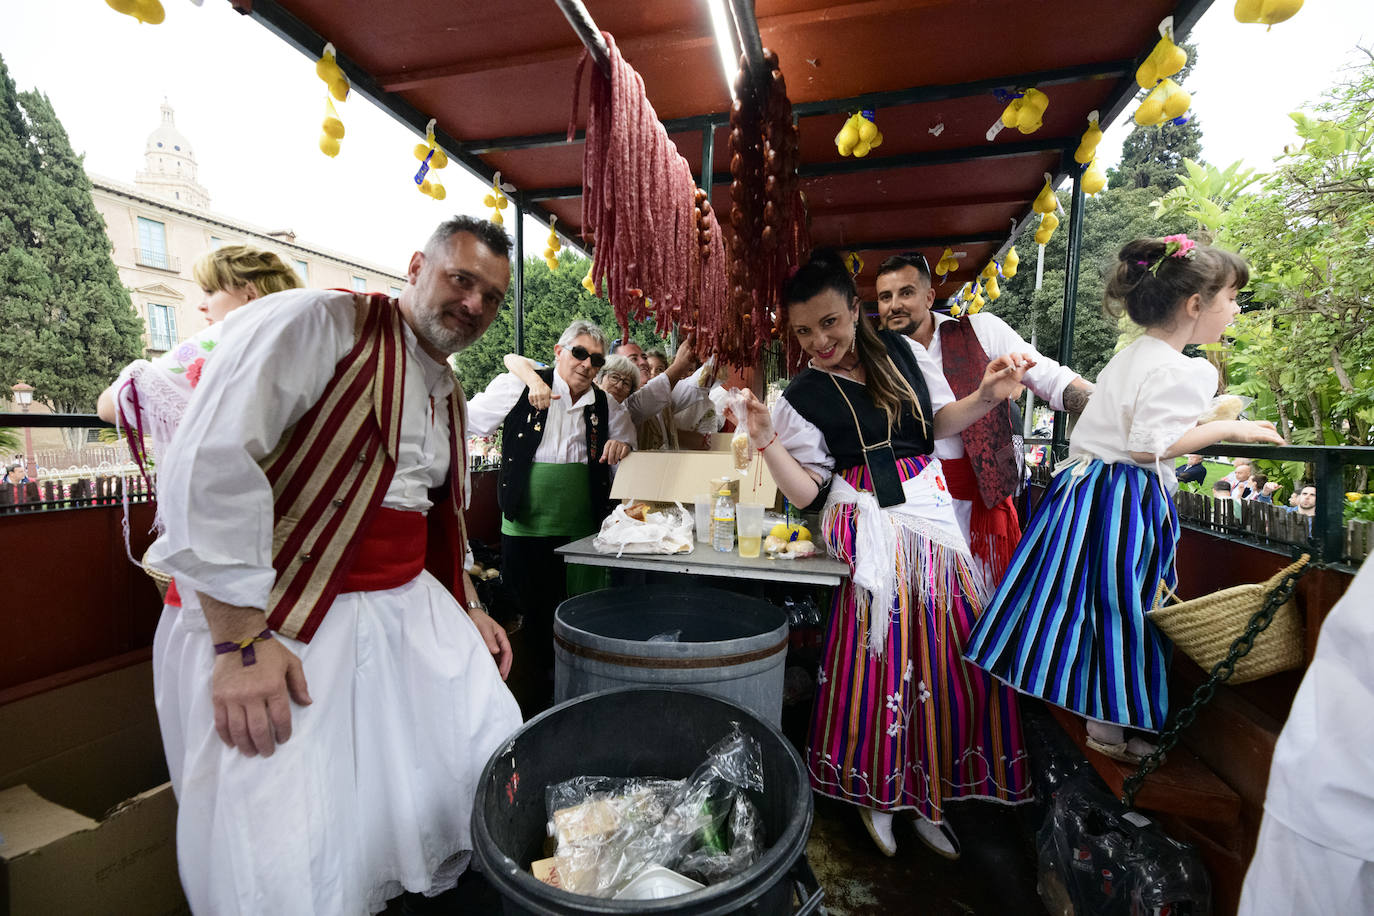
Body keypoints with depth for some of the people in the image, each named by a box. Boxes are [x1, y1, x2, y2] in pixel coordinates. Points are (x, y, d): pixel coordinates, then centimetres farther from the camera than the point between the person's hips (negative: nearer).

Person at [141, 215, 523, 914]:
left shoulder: (449, 394, 14)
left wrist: (466, 607, 15)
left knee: (497, 764, 7)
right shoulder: (316, 322, -12)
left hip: (408, 606, 8)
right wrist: (240, 640, -23)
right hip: (276, 620, -7)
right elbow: (210, 462, -22)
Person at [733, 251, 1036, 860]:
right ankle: (874, 792, 26)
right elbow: (807, 494, -7)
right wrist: (767, 442, -20)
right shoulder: (801, 398, -4)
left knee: (949, 653, 6)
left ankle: (927, 792, 28)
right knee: (879, 656, -1)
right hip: (869, 529, -4)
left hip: (932, 515, 4)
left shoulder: (902, 352, 6)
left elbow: (938, 424, 17)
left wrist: (985, 396, 0)